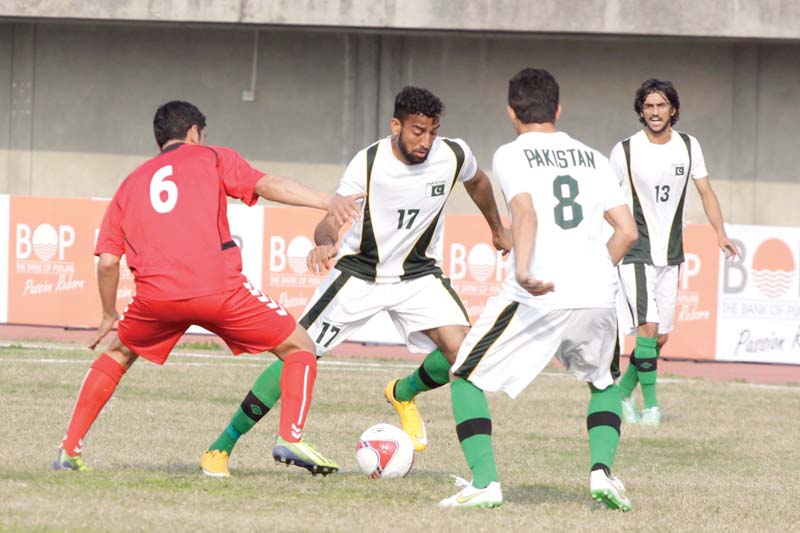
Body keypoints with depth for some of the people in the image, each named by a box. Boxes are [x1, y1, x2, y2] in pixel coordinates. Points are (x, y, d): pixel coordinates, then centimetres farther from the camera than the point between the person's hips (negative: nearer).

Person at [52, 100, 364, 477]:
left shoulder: (131, 184, 25)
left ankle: (69, 449, 23)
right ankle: (290, 438, -10)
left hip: (155, 294, 4)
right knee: (299, 349, 10)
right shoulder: (211, 158, 16)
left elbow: (107, 261, 18)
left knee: (118, 355, 31)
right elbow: (266, 185, -3)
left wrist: (109, 315, 31)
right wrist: (328, 202, -11)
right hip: (218, 287, -3)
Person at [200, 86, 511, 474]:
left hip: (418, 274, 3)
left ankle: (404, 394, 13)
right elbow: (332, 219, -31)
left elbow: (477, 181, 11)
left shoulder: (453, 156, -14)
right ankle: (223, 446, 1)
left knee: (461, 350, -20)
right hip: (359, 273, -3)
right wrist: (324, 243, -54)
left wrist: (498, 230, 25)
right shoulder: (369, 164, -24)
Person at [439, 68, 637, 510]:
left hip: (538, 294, -4)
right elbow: (627, 230, 12)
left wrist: (523, 270, -28)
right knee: (604, 384, 30)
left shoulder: (511, 155, 6)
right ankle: (602, 470, 5)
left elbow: (526, 213, -14)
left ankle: (484, 481, -4)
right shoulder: (592, 158, 19)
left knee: (466, 380, 12)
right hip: (597, 295, 4)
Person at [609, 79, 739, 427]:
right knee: (647, 327, -17)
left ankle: (623, 391, 26)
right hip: (636, 254, -5)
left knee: (660, 337, 7)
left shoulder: (688, 147, 4)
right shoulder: (625, 151, -6)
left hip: (671, 255, 5)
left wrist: (721, 234, -5)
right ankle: (650, 404, -13)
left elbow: (706, 192, 7)